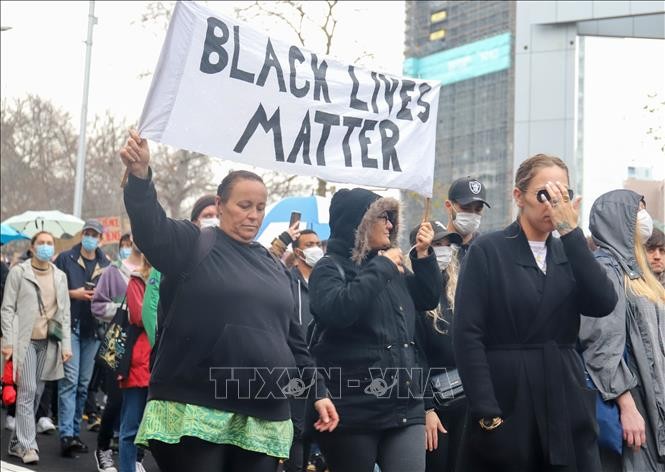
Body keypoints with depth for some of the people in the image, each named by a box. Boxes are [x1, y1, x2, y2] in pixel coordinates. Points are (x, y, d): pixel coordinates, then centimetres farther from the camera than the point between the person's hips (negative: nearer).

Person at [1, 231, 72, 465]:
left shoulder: (59, 276, 13)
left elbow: (65, 312, 13)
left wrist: (66, 344, 6)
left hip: (49, 342, 4)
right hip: (25, 340, -4)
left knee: (36, 393, 5)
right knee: (27, 390, -11)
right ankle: (27, 445, -11)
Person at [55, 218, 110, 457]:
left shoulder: (106, 264, 12)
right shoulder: (65, 259, 3)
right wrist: (73, 294, -11)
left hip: (93, 329, 4)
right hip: (70, 326, -4)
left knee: (84, 383, 9)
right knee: (70, 380, -12)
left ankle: (74, 432, 16)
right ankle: (66, 434, -15)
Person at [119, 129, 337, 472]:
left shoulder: (272, 266, 18)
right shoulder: (194, 245, 1)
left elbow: (291, 337, 22)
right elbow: (151, 228, -19)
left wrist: (318, 391, 15)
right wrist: (140, 176, -36)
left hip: (262, 421, 6)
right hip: (194, 412, -5)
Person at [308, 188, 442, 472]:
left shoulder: (393, 270, 17)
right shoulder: (331, 268, -4)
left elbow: (429, 298, 24)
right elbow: (336, 309, -23)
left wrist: (423, 255, 11)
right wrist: (382, 268, -16)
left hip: (404, 407, 6)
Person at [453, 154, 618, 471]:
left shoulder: (569, 254, 13)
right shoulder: (487, 250, -2)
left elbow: (604, 304, -7)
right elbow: (467, 334, -9)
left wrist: (571, 231, -12)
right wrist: (486, 411, -17)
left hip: (566, 406, 4)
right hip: (506, 406, -4)